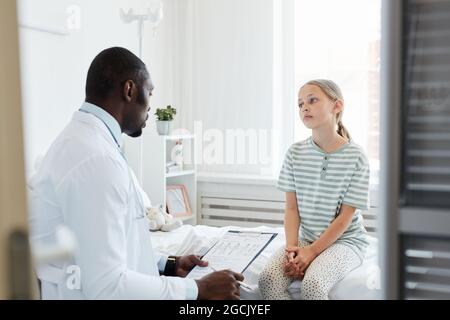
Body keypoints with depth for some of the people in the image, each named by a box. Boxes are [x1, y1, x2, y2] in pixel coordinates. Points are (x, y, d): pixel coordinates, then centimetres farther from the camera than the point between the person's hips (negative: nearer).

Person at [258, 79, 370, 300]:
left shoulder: (355, 157, -10)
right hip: (305, 238, 4)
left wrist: (311, 251, -17)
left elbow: (345, 216, -10)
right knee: (268, 279, -22)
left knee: (312, 283, -31)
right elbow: (291, 208, 0)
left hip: (344, 240, -3)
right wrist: (291, 247, -15)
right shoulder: (295, 153, 0)